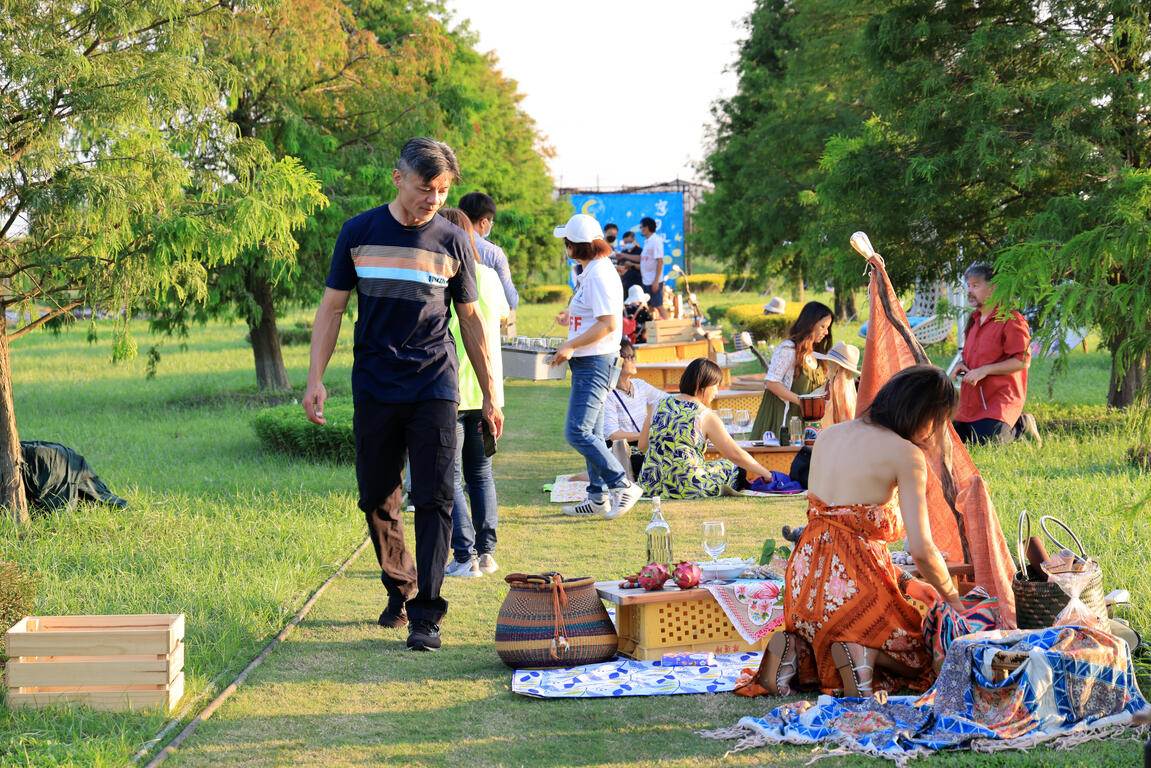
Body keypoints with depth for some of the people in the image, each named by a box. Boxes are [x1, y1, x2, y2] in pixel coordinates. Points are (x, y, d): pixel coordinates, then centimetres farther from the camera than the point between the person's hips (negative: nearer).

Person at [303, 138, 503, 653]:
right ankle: (399, 590, 29)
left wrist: (490, 397, 12)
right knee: (377, 501, 8)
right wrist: (315, 379, -3)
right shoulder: (359, 233, 3)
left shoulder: (452, 241, 4)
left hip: (434, 388, -1)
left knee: (434, 501, -9)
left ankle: (425, 615, -7)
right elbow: (332, 307, 7)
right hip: (374, 390, 1)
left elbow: (471, 320, 11)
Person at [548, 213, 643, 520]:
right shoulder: (591, 271, 15)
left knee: (577, 432, -14)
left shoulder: (599, 275, -17)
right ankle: (598, 498, 18)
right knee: (590, 434, 13)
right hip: (587, 361, 11)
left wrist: (570, 347, -21)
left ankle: (623, 486, -10)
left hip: (594, 363, -11)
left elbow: (609, 324, -23)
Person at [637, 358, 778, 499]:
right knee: (732, 467, 16)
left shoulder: (661, 405, 9)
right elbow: (735, 454, -5)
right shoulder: (706, 416, -7)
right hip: (686, 489, -6)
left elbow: (642, 445, 14)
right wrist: (766, 474, 5)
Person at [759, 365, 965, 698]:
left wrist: (902, 581, 21)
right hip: (856, 579, -6)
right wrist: (951, 597, 7)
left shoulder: (827, 436, 12)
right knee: (916, 658, 16)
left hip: (806, 572, 6)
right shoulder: (906, 455, -9)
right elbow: (920, 548, -12)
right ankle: (860, 651, -17)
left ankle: (795, 646, -1)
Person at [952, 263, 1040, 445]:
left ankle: (1021, 427, 7)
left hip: (1000, 398, -9)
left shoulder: (1010, 319, -11)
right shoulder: (974, 320, 17)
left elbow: (1022, 360, -16)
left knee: (985, 442, -23)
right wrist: (962, 365, 8)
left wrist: (984, 371, -20)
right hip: (972, 401, 9)